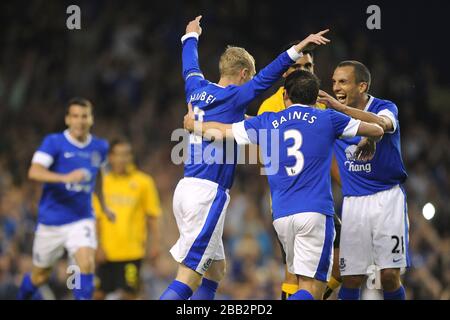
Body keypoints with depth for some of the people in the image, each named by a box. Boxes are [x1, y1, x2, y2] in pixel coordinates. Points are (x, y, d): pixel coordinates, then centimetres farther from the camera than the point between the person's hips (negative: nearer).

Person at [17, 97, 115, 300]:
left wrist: (103, 206, 31)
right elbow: (34, 172, -25)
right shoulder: (54, 142, -10)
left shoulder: (100, 147, 3)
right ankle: (23, 295, 44)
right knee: (40, 277, 12)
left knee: (86, 263, -25)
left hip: (82, 220, 2)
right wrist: (66, 178, -38)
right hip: (51, 220, -2)